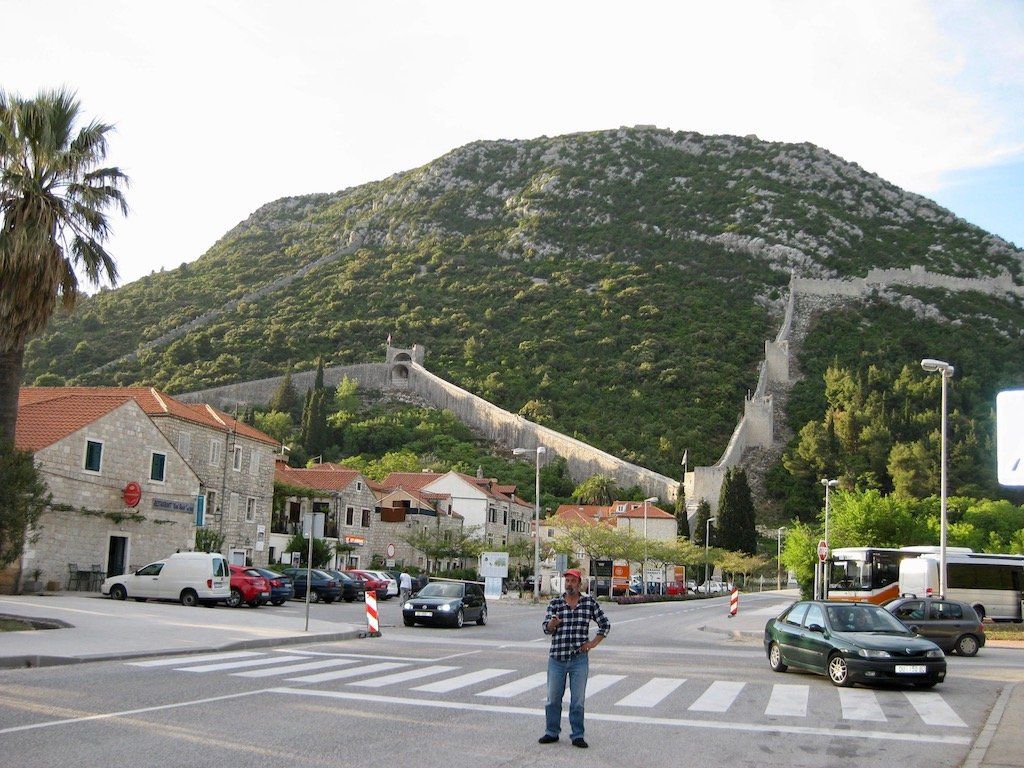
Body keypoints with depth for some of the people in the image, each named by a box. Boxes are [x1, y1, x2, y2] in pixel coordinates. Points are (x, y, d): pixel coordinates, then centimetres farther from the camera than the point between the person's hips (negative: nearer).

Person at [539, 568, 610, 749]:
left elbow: (605, 624, 10)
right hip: (557, 659, 1)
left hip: (579, 659, -1)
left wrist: (593, 643, 2)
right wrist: (552, 623, -25)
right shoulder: (555, 603, 4)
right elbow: (546, 629, -2)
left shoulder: (589, 602, 3)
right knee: (553, 698, 7)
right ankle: (552, 733, 20)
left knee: (578, 700, 3)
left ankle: (577, 736, 11)